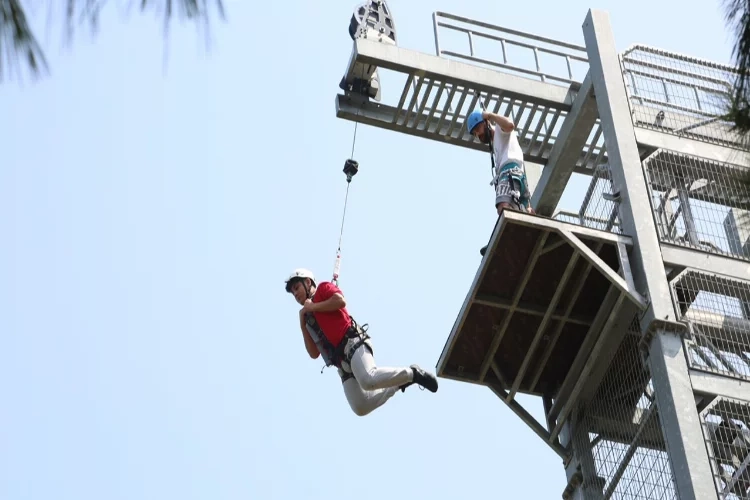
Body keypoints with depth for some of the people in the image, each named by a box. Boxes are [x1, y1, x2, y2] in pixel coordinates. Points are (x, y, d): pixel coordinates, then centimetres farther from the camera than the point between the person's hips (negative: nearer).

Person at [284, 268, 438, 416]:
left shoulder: (323, 288, 12)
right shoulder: (309, 318, 28)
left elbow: (340, 301, -11)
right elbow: (314, 353, 20)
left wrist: (312, 307, 1)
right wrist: (303, 324, 14)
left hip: (352, 343, -7)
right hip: (342, 362, 7)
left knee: (368, 380, -35)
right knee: (360, 407, -10)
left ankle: (413, 374, -13)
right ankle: (399, 382, 11)